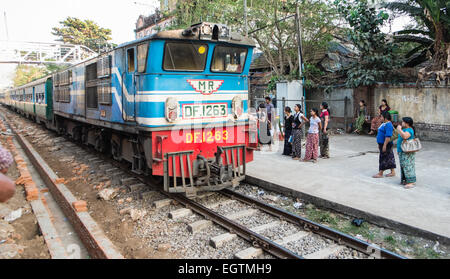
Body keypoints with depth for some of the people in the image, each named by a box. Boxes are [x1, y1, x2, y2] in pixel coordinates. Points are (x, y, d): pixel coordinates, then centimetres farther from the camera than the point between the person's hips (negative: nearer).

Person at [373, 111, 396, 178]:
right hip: (382, 144, 10)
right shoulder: (384, 124, 13)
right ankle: (392, 172, 21)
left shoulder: (388, 125, -20)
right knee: (390, 158, 14)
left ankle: (380, 173, 3)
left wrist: (384, 145, -27)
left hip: (386, 144, -10)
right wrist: (379, 144, 22)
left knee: (383, 158, -3)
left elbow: (388, 136, -26)